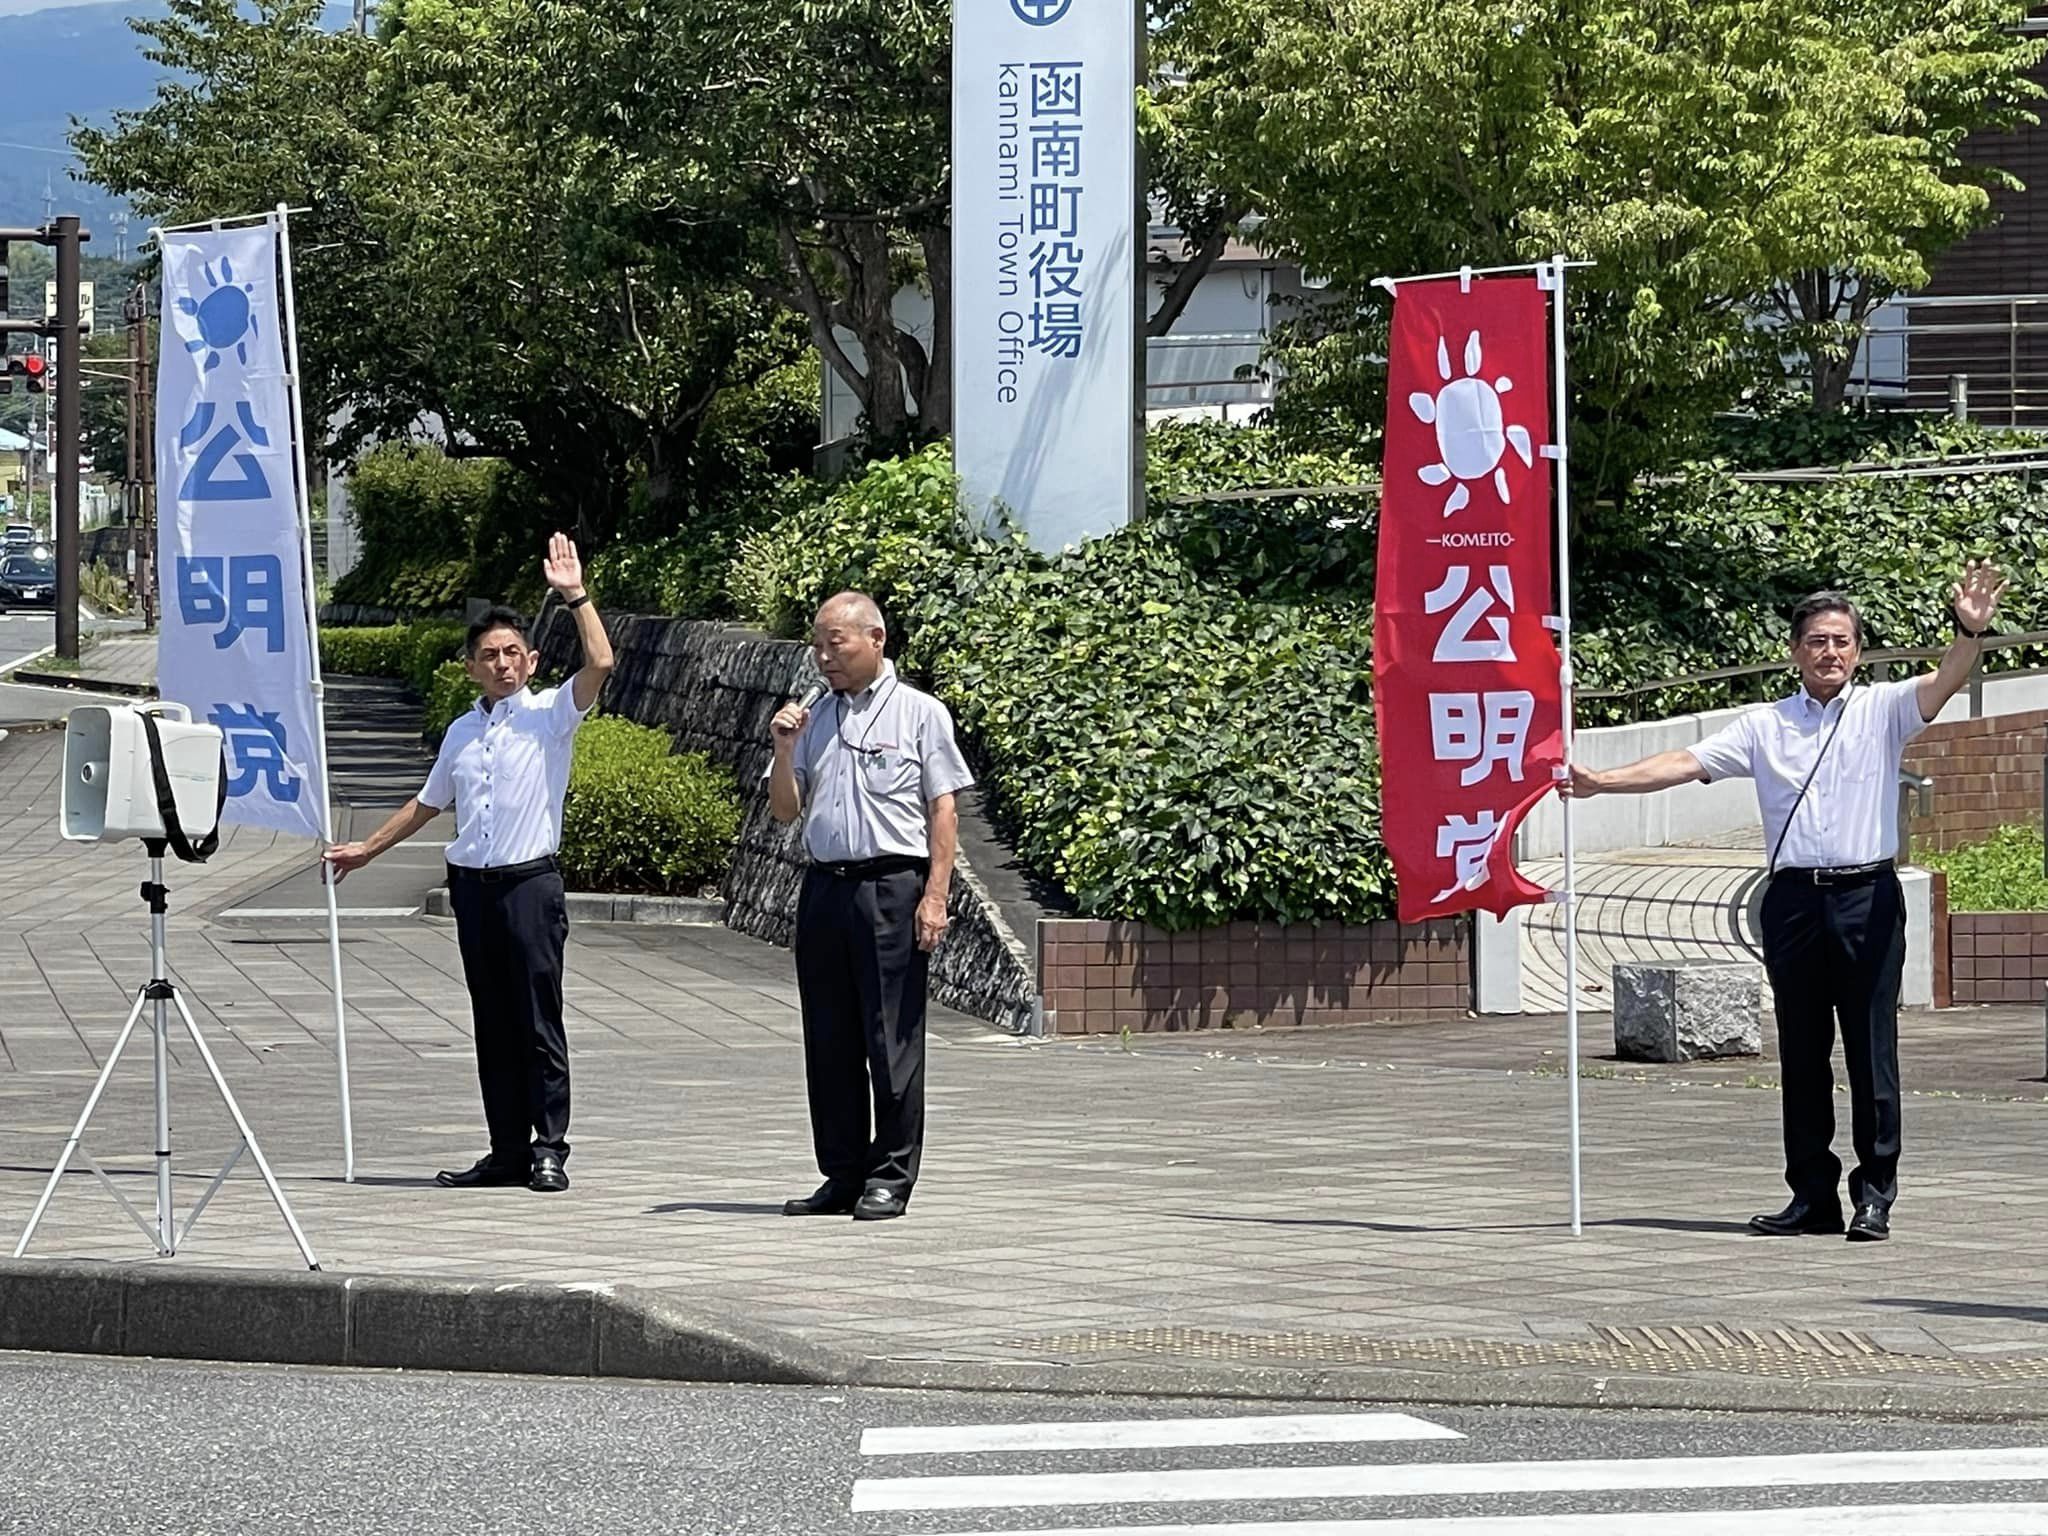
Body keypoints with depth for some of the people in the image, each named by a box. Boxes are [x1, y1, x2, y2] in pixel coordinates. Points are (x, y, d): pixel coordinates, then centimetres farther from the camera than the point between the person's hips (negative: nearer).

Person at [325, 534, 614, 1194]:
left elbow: (599, 663, -18)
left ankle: (549, 1147, -2)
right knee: (492, 1023, 7)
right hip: (472, 884, 5)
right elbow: (429, 802, 27)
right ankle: (508, 1150, 10)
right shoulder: (461, 733, 14)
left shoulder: (550, 714, -1)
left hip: (531, 881, -5)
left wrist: (575, 596, -21)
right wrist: (368, 848, 30)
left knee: (539, 1020, -6)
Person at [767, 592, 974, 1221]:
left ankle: (890, 1177, 1)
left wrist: (934, 896, -10)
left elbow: (943, 810, -2)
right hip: (824, 885, 5)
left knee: (891, 1039, -4)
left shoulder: (920, 713, 2)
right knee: (828, 1040, 6)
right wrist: (784, 750, 0)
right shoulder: (814, 720, 16)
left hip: (891, 888, -5)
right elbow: (785, 810, 17)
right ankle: (841, 1175, 13)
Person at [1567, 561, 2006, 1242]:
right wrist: (1602, 781, -4)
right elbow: (1687, 762, 6)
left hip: (1867, 898, -2)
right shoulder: (1764, 725, 12)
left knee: (1872, 1050, -1)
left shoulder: (1882, 710, 6)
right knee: (1802, 1053, 6)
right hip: (1794, 899, 2)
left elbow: (1942, 684, -11)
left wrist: (1970, 633, -30)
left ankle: (1874, 1194, 4)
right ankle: (1812, 1194, 12)